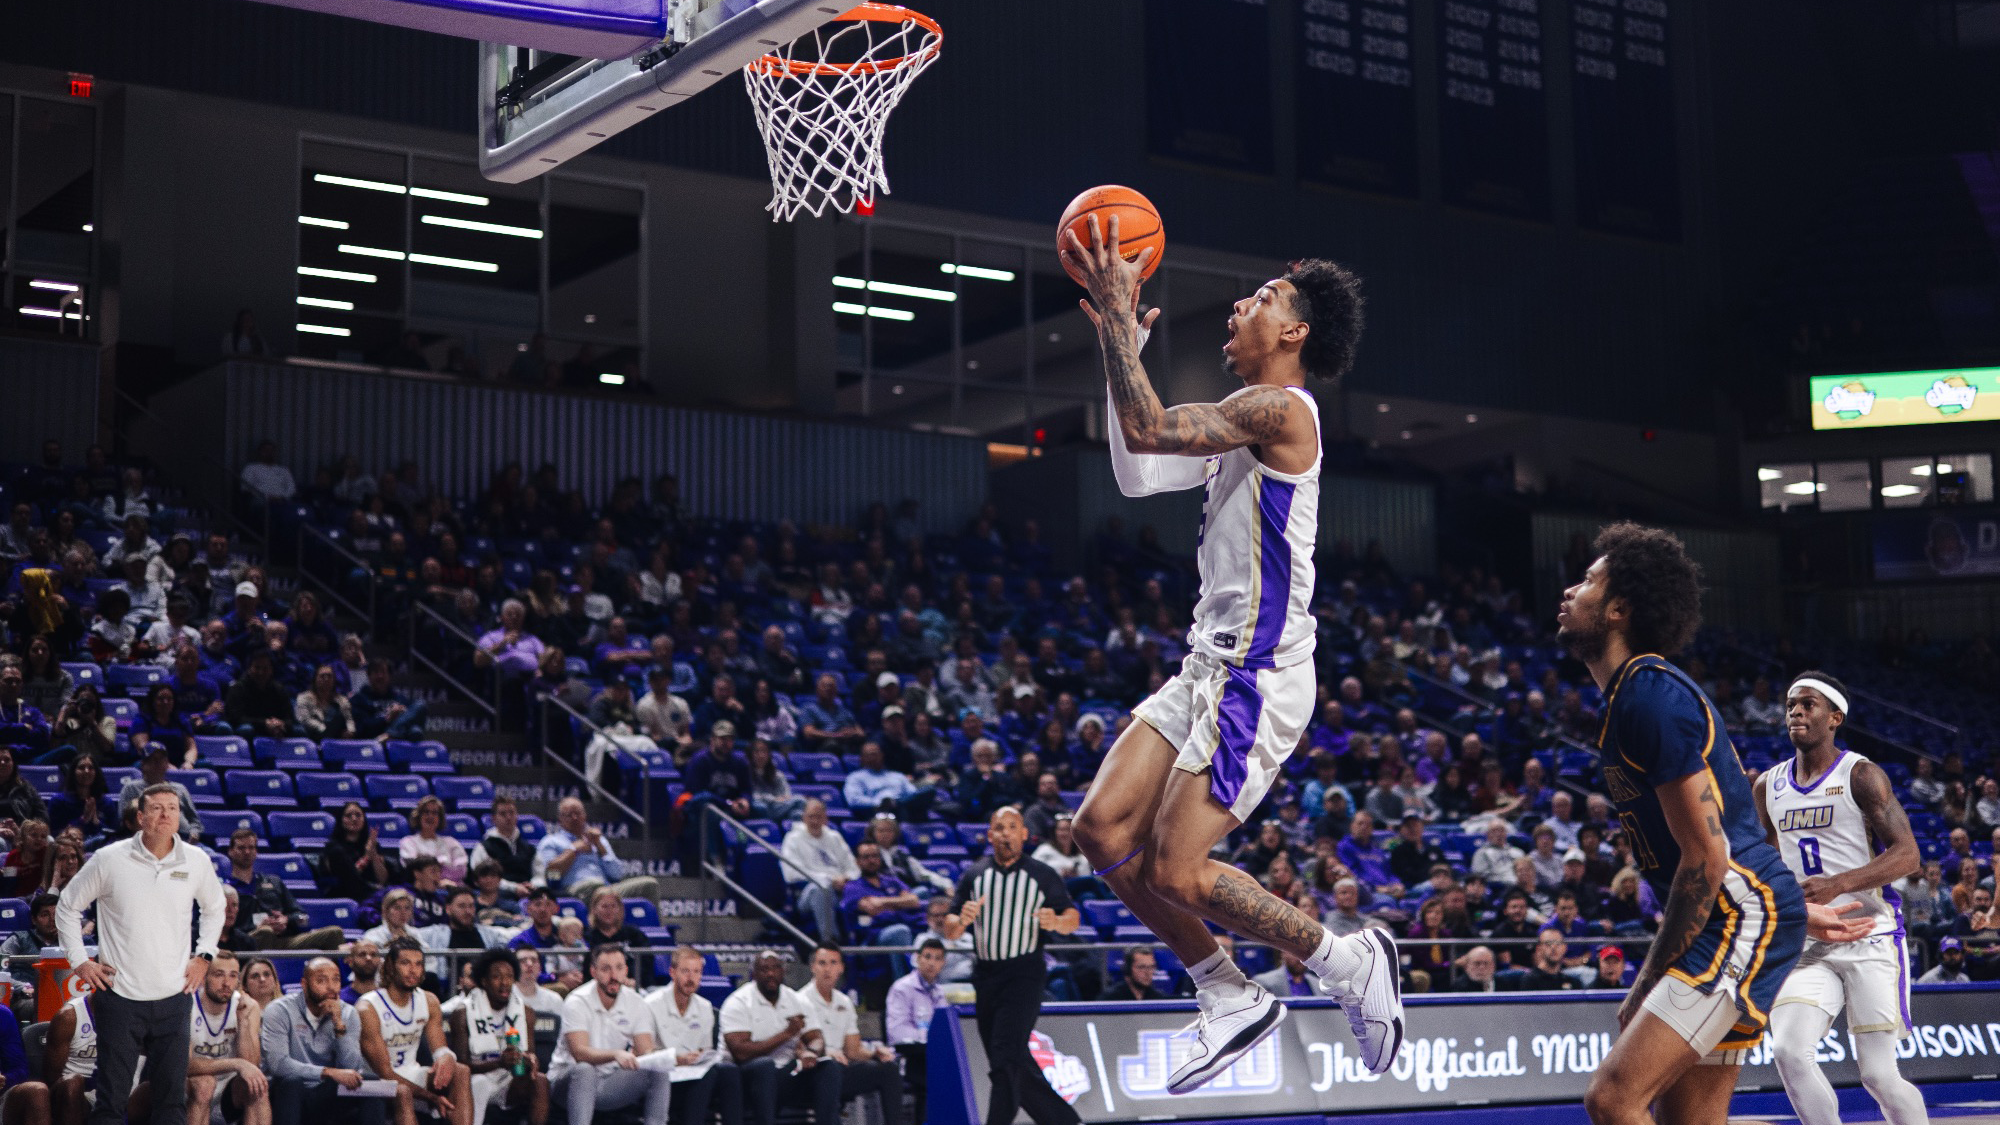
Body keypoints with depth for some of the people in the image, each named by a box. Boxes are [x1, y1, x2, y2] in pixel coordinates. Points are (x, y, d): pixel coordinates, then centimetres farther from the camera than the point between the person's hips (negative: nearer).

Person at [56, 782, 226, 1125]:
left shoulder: (197, 861, 2)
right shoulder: (109, 859, -5)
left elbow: (214, 907, 22)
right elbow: (67, 907, 8)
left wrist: (204, 956, 12)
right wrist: (79, 961, 2)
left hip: (172, 997, 2)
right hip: (120, 997, -2)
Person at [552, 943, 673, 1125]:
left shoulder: (636, 1003, 0)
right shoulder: (577, 1003, -14)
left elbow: (646, 1052, -6)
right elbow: (580, 1053, -27)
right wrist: (616, 1054, -45)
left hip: (611, 1084, 4)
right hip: (569, 1079, -4)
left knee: (660, 1072, -18)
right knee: (584, 1071, -37)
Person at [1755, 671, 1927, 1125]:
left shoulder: (1861, 775, -7)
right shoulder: (1769, 785, 10)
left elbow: (1907, 855, -14)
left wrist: (1838, 885, -27)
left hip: (1870, 939, -5)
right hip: (1809, 945, 5)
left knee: (1878, 1075, -5)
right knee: (1788, 1051, -17)